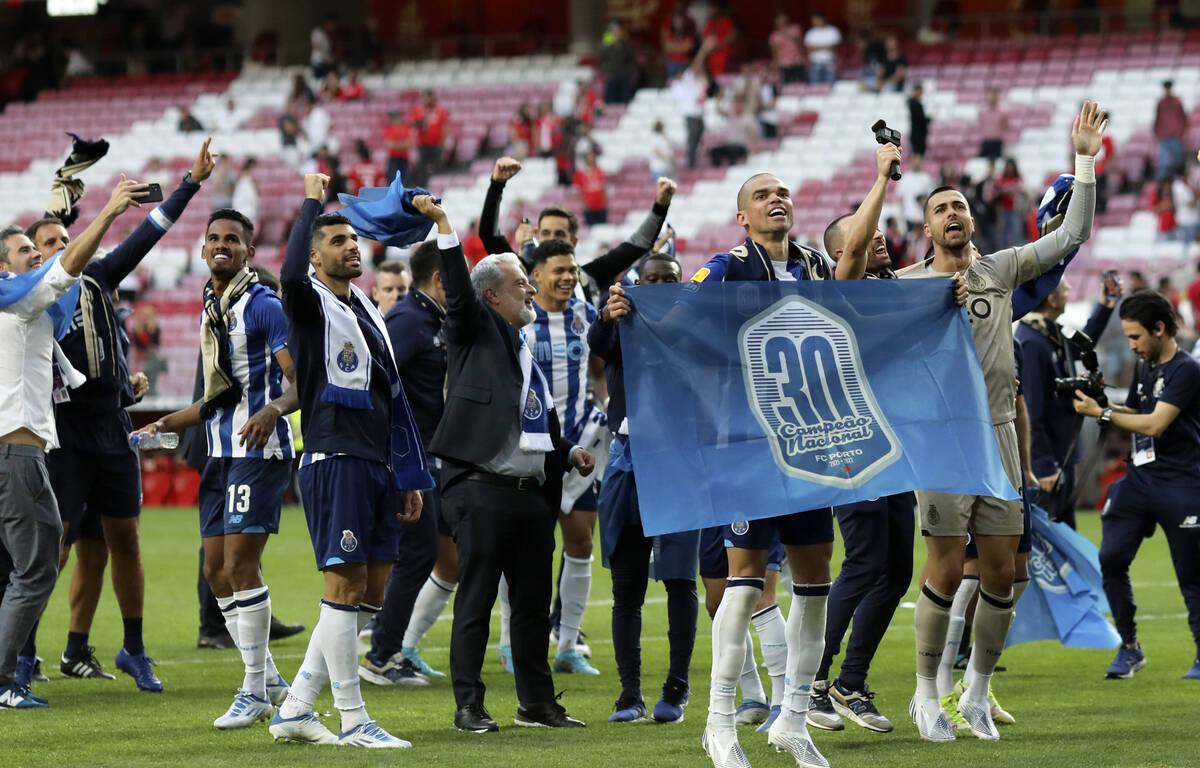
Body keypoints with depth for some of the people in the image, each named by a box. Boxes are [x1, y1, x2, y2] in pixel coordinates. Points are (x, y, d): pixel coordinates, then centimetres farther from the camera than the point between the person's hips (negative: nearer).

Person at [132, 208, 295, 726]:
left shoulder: (263, 306, -8)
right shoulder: (211, 309, 18)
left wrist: (274, 409, -33)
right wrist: (168, 426, 27)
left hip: (258, 451, -9)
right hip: (221, 452, 9)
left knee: (240, 565, -12)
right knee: (217, 571, 8)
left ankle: (255, 692, -5)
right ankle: (268, 679, 18)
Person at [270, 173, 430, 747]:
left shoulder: (369, 313, 20)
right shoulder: (311, 305, -4)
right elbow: (291, 276, -30)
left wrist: (409, 477, 21)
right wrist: (312, 201, -20)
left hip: (376, 466, 8)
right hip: (334, 459, -8)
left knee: (369, 595, 8)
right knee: (346, 587, -8)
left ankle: (294, 709, 13)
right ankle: (353, 721, -5)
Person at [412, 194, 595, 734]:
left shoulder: (527, 349, 22)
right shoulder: (476, 331, 3)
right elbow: (458, 289, -15)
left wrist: (569, 453, 11)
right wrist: (443, 224, -24)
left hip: (533, 495, 7)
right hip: (483, 491, -7)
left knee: (534, 603, 10)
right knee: (475, 602, -4)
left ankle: (537, 703, 18)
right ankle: (469, 706, 0)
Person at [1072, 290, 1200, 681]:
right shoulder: (1145, 367, 15)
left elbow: (1155, 424, -19)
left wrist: (1101, 414, -15)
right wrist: (1100, 400, 6)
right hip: (1139, 478, 7)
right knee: (1110, 559, -6)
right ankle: (1129, 648, 6)